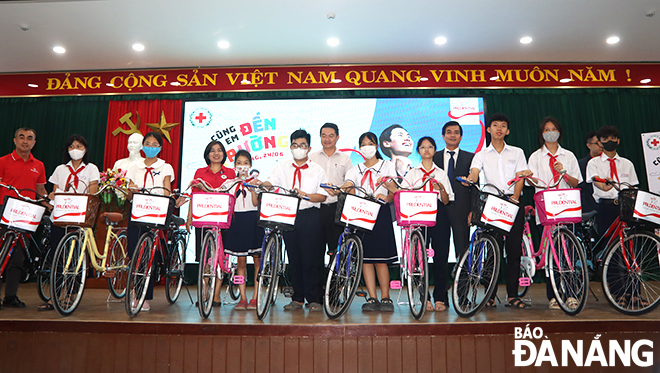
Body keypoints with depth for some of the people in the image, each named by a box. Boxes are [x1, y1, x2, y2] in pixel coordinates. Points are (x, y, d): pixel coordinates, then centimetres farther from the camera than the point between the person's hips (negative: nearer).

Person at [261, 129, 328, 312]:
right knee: (293, 257, 7)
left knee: (310, 257, -3)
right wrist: (260, 184, -21)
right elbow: (270, 183, 0)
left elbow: (323, 196, 0)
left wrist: (306, 195, -17)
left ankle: (313, 299, 7)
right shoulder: (282, 167, 13)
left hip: (310, 216, -2)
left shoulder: (317, 170, 6)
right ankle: (297, 298, 18)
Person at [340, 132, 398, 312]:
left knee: (380, 258, -6)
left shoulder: (387, 166, 12)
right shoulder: (355, 170, 17)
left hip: (381, 213, -2)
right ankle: (372, 298, 4)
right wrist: (346, 188, -22)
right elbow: (349, 189, 1)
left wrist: (386, 197, -19)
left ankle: (385, 297, 3)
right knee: (364, 256, -2)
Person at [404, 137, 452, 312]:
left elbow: (446, 201, 9)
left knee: (440, 256, -3)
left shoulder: (441, 173, 15)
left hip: (439, 216, 1)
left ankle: (440, 298, 6)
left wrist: (441, 188, -10)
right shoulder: (412, 173, 14)